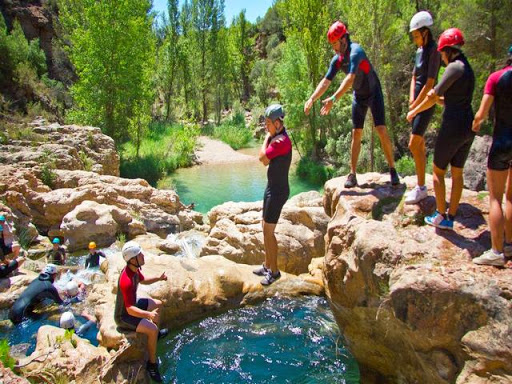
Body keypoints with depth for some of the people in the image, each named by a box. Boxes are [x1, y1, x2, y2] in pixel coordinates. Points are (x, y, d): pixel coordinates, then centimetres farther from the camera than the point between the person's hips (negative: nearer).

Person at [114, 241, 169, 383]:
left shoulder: (134, 269, -9)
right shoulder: (126, 281, -38)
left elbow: (143, 280, 13)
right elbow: (130, 309, -38)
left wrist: (158, 278, -2)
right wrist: (148, 314, -50)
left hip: (132, 304, 10)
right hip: (124, 316, -10)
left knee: (158, 304, 20)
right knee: (152, 329, -24)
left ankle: (156, 334, 41)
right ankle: (152, 364, -3)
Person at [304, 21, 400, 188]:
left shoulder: (356, 52, -27)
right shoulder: (337, 59, -5)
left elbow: (350, 78, -39)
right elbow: (326, 81, -5)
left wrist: (333, 99, -46)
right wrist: (311, 99, -17)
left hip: (373, 93, -6)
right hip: (358, 96, 6)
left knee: (381, 131, -13)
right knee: (356, 134, 2)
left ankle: (392, 170, 0)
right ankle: (352, 174, 5)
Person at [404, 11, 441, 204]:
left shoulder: (434, 50, -14)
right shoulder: (420, 51, 12)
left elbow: (429, 84, -17)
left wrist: (415, 105, -11)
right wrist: (411, 98, 2)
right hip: (418, 102, 9)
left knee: (413, 145, -11)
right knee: (419, 145, 11)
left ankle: (421, 188, -1)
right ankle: (419, 186, 20)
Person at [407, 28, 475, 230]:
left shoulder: (455, 67, -13)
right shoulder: (468, 69, 15)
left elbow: (433, 96, -12)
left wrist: (413, 112, 0)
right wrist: (436, 97, 27)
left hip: (453, 127, -9)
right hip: (468, 128, 9)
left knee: (438, 171, 5)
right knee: (457, 173, 12)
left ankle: (441, 216, 11)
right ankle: (450, 218, 21)